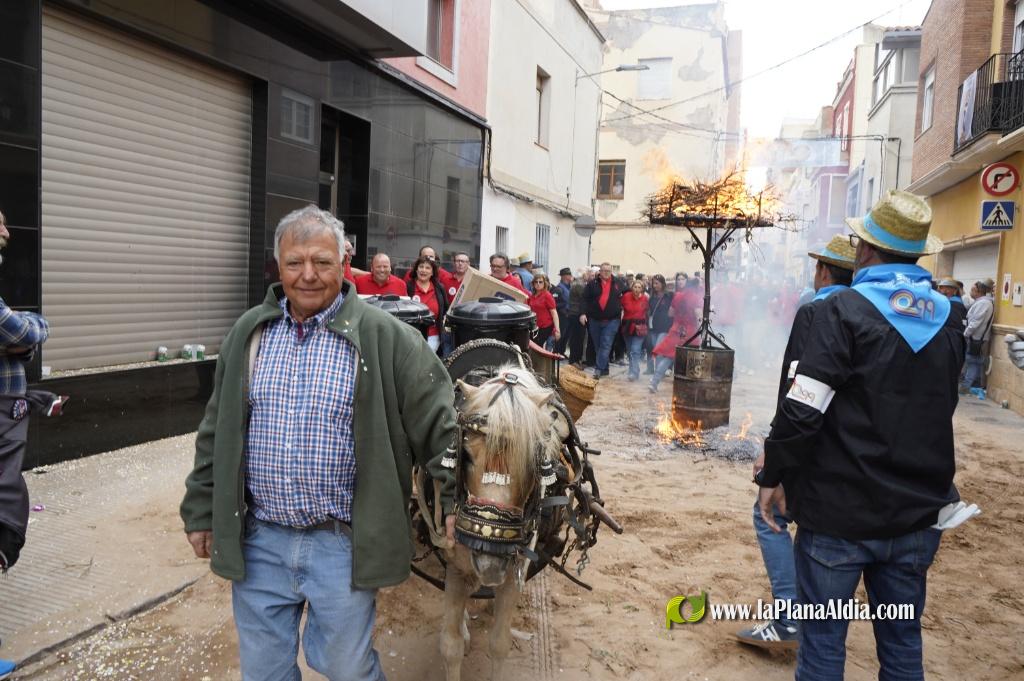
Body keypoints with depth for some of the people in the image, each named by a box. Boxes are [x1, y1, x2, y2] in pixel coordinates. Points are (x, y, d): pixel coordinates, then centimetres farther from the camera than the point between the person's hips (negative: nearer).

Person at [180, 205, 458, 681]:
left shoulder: (385, 337, -8)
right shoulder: (247, 333, 5)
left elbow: (437, 420, -8)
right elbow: (215, 432, 12)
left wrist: (458, 497, -14)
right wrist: (201, 512, 12)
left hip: (343, 545, -3)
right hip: (258, 542, 4)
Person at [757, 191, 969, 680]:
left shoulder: (845, 309, -14)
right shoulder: (947, 318, 5)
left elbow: (803, 409, -19)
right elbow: (937, 406, 16)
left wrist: (773, 475, -8)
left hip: (841, 511, -6)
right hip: (918, 512, 6)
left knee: (823, 641, 7)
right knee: (902, 639, 18)